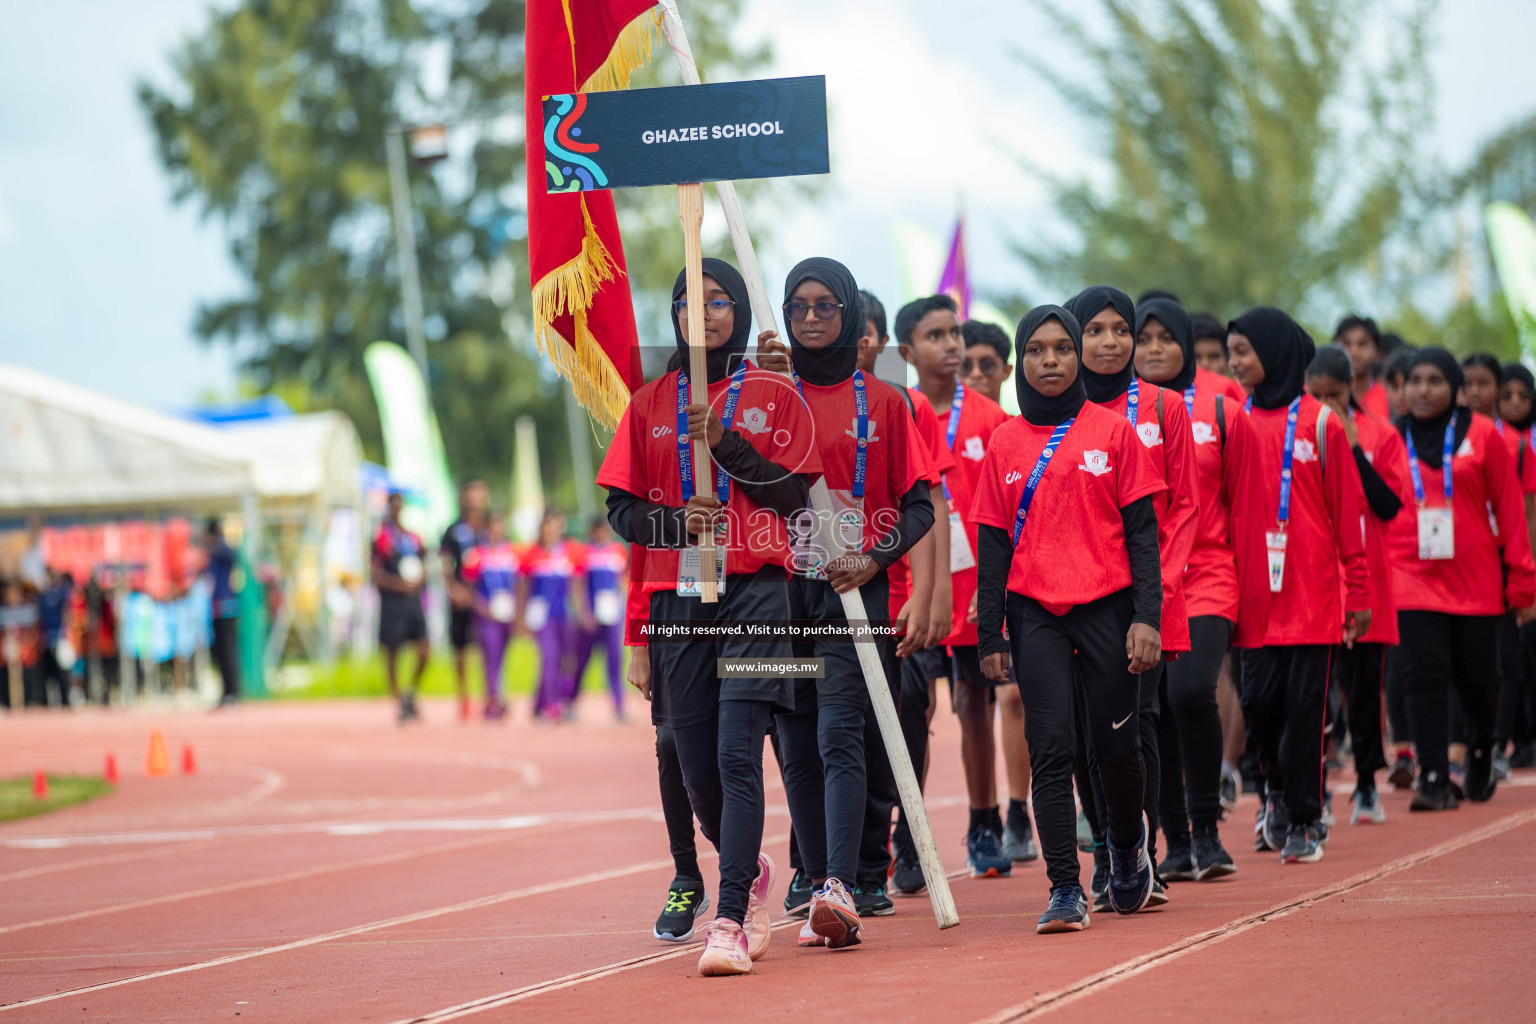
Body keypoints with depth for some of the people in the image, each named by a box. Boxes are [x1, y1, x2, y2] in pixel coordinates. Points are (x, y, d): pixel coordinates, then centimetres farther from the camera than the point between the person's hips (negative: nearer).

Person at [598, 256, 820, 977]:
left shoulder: (774, 396, 8)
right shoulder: (650, 404, 14)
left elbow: (794, 493, -1)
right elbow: (620, 508, 11)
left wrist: (725, 442, -12)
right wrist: (677, 520, -9)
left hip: (756, 588, -3)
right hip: (677, 596, 3)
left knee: (738, 756, -16)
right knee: (696, 767, 6)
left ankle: (731, 921, -19)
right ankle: (751, 873, 35)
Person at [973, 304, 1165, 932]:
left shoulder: (1113, 432, 3)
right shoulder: (1004, 443, 8)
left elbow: (1142, 531, 1)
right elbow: (992, 544, 9)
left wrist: (1147, 617, -8)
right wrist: (990, 637, 5)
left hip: (1107, 608, -1)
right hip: (1035, 615, 1)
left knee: (1116, 744, 5)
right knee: (1051, 749, -7)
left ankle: (1127, 842, 35)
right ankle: (1065, 891, -6)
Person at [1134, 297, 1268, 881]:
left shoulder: (1224, 415, 5)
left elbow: (1246, 514, 6)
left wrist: (1251, 603, 3)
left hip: (1207, 578, -2)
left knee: (1191, 690, -22)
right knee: (1152, 711, 3)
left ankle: (1206, 827, -7)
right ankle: (1177, 842, 13)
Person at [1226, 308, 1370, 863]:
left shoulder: (1320, 423, -1)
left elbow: (1347, 514, 0)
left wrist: (1358, 594, -3)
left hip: (1312, 594, -3)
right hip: (1255, 592, 3)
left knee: (1304, 705, -1)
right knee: (1258, 700, 1)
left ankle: (1301, 820, 10)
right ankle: (1280, 791, 26)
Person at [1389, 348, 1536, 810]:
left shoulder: (1481, 434, 0)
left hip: (1476, 580, 0)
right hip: (1413, 579, 0)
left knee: (1477, 681, 8)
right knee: (1425, 677, -10)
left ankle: (1481, 755, 35)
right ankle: (1434, 780, -9)